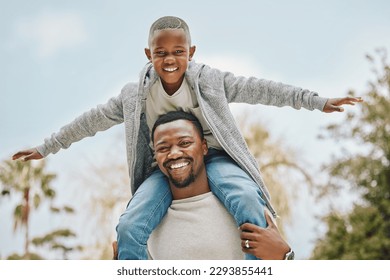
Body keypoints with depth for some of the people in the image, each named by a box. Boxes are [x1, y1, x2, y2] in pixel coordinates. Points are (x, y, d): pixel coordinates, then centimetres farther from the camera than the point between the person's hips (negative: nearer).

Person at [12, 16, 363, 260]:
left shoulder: (211, 80, -2)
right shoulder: (135, 94, 2)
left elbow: (259, 89, -1)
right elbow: (93, 120, 10)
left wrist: (317, 101, -1)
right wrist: (46, 148, 15)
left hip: (214, 158, -1)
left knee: (247, 202, -33)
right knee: (129, 228, -22)